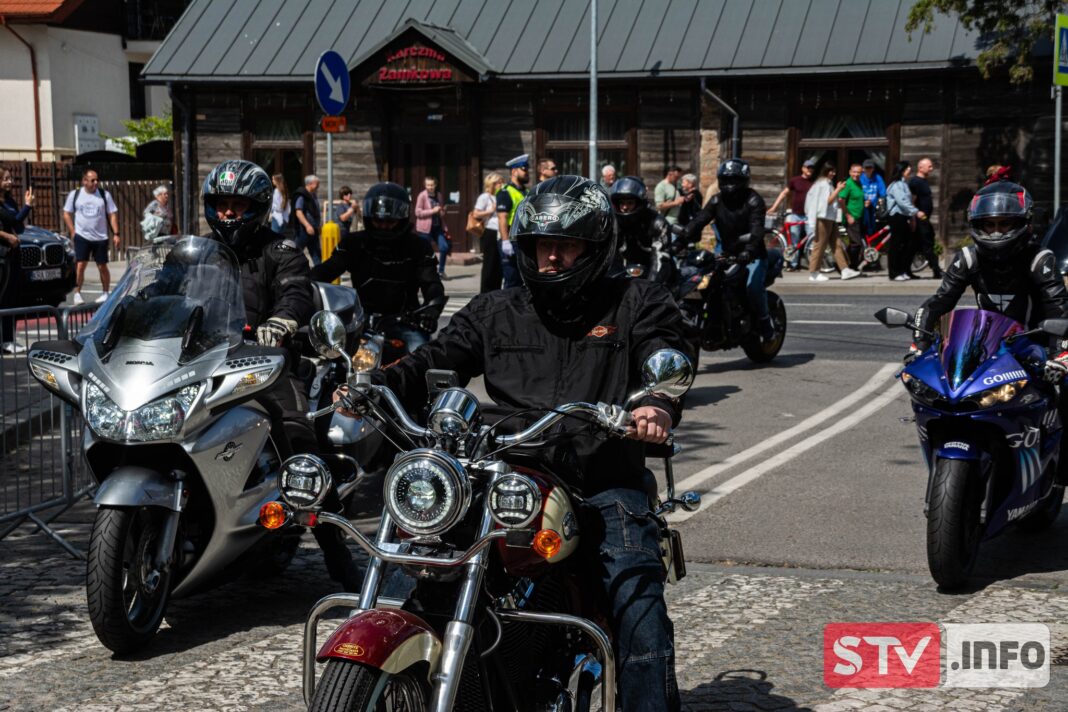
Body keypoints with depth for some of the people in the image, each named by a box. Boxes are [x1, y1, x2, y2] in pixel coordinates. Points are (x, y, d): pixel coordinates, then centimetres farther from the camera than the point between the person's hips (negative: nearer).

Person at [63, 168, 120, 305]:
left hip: (100, 237, 1)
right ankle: (77, 294, -1)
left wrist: (116, 234, -5)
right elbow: (67, 214, 7)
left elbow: (112, 214, 3)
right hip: (82, 237, -1)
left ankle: (106, 293, 18)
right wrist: (73, 232, -3)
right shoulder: (74, 195, 1)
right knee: (80, 265, -8)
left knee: (102, 266, 5)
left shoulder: (104, 195, 1)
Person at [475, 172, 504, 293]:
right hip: (490, 233, -7)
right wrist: (491, 211, -10)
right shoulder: (485, 197, -2)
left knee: (499, 265, 7)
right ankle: (485, 293, 2)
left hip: (499, 234, 7)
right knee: (489, 265, -4)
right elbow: (476, 215, -10)